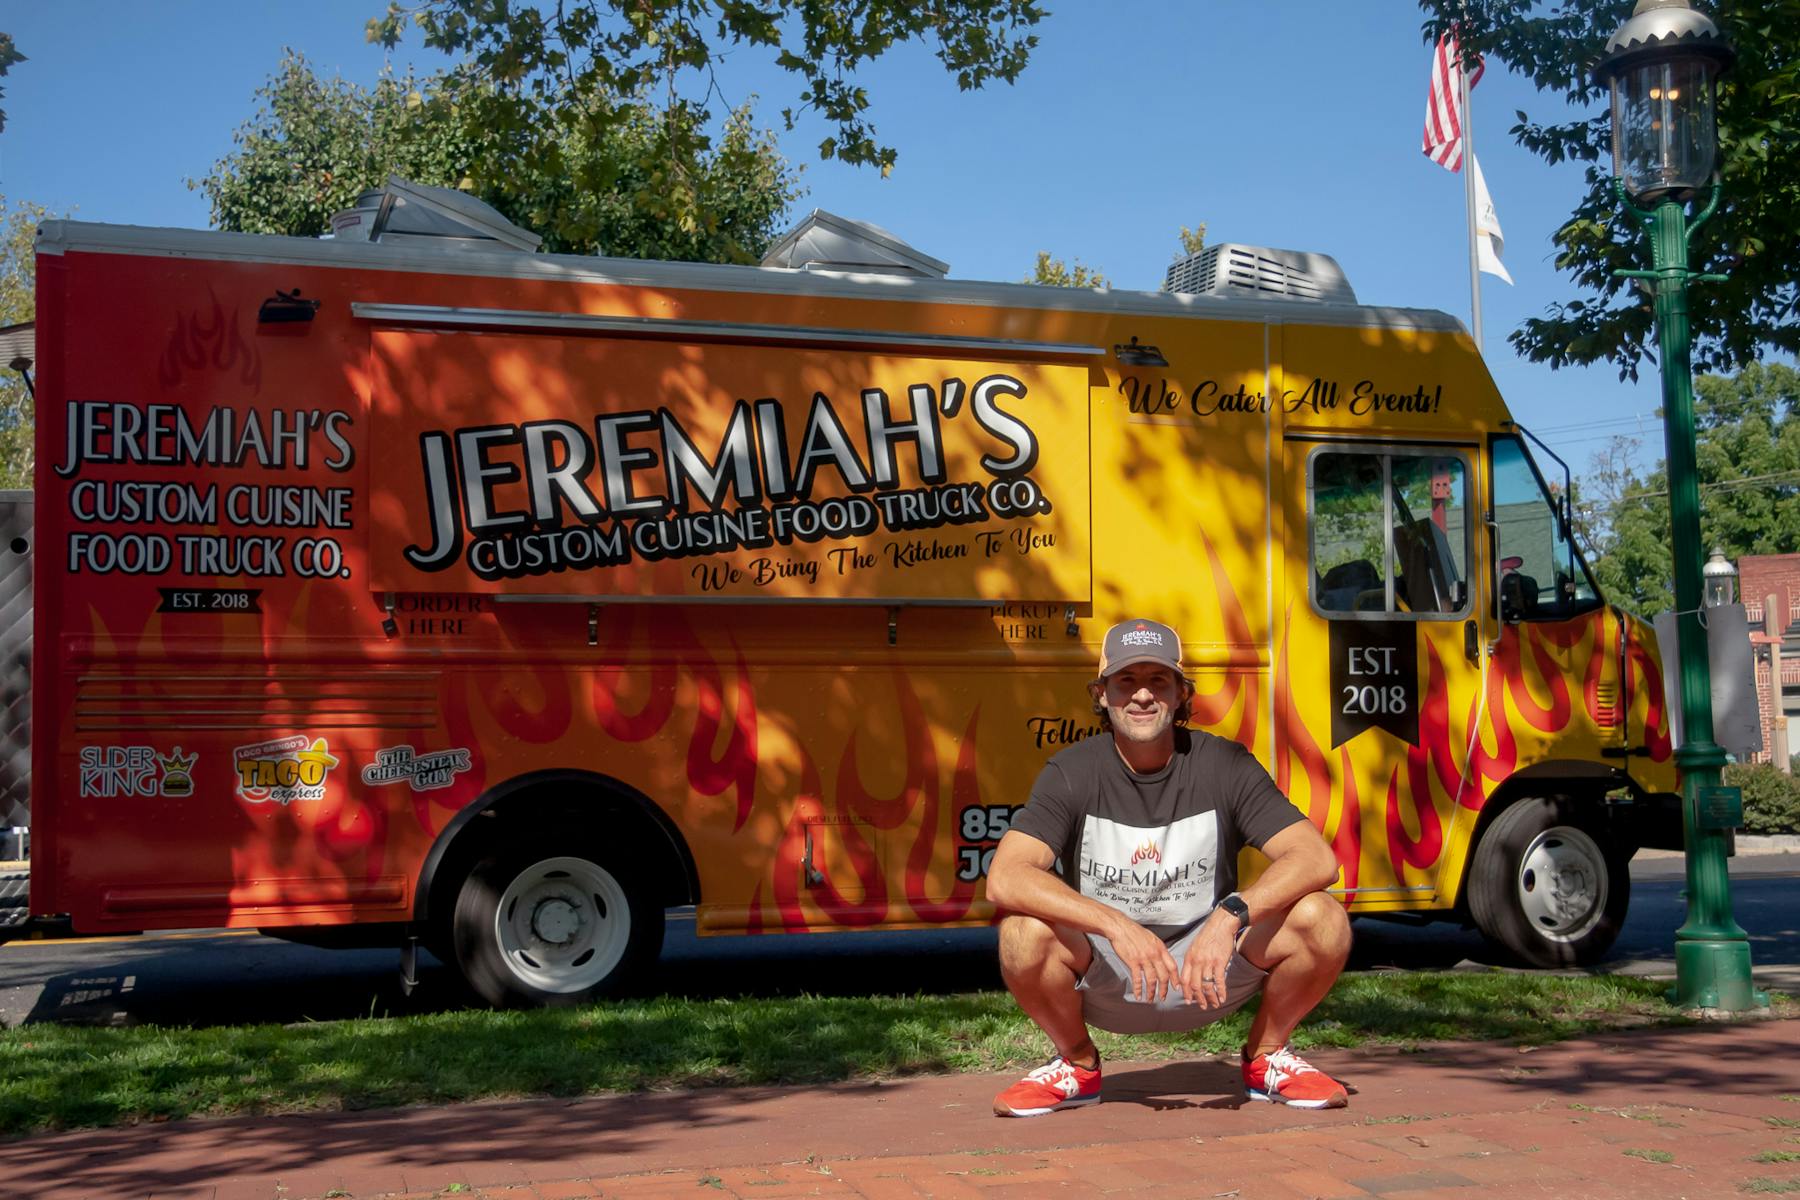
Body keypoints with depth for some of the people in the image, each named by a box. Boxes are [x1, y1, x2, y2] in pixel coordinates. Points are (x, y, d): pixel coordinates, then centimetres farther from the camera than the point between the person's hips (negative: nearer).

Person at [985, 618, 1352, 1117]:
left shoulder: (1223, 764, -8)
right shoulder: (1073, 771, -11)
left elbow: (1317, 859, -18)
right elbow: (1004, 878, -25)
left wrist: (1231, 916, -35)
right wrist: (1117, 925, -36)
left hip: (1209, 969, 1)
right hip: (1102, 977, -1)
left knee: (1322, 918, -24)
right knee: (1025, 931, -32)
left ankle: (1265, 1058, 5)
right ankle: (1077, 1063, -1)